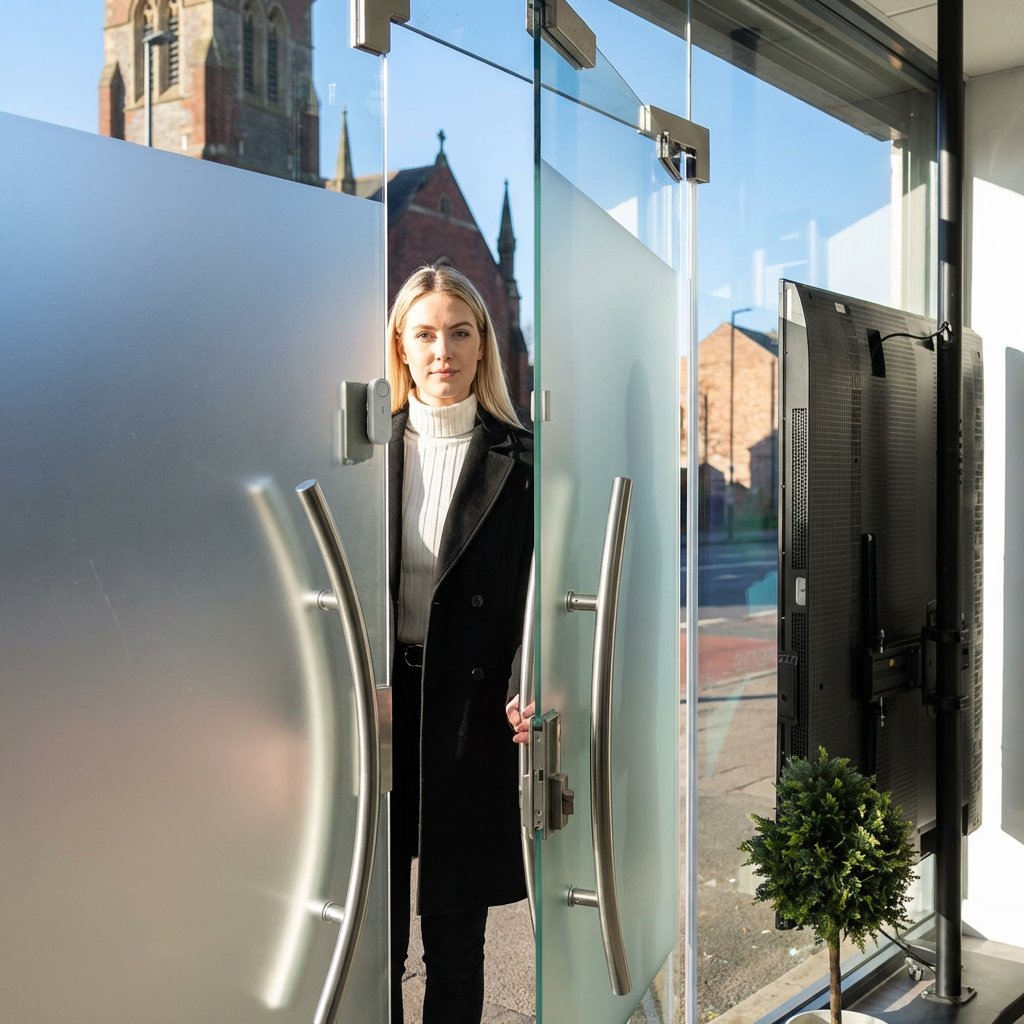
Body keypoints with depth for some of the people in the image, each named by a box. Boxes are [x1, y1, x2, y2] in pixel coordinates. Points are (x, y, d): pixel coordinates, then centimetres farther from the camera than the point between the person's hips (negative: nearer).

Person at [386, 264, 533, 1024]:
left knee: (457, 930, 10)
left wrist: (524, 690, -20)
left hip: (473, 709, -1)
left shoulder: (519, 457, 0)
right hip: (382, 705, 2)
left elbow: (533, 589, -4)